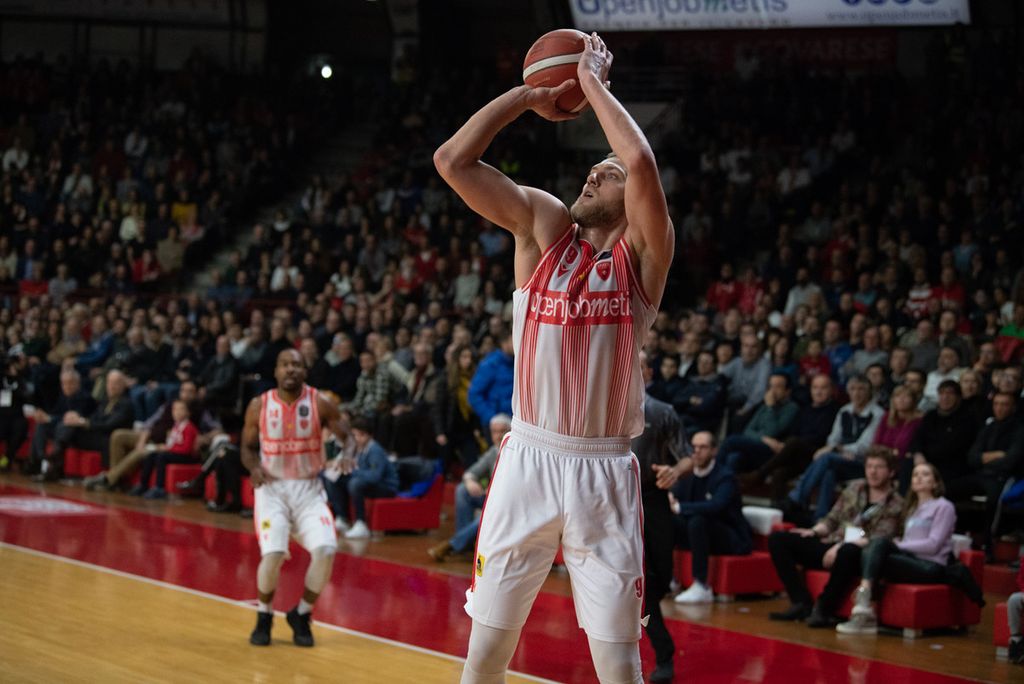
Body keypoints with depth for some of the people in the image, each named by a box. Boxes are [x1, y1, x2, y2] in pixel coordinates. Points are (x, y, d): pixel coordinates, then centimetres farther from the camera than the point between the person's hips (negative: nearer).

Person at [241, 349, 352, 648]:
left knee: (326, 550, -19)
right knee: (273, 553, -21)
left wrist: (347, 455, -20)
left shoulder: (320, 404, -5)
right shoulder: (259, 406, -3)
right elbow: (248, 447, 8)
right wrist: (254, 467, -13)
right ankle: (264, 617, 8)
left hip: (309, 488, 1)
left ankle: (301, 615, 6)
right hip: (273, 488, -1)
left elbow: (348, 437, 3)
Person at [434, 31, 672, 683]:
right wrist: (529, 96, 0)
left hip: (605, 472, -2)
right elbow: (452, 160, -4)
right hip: (528, 460, 2)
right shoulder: (544, 227, 6)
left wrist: (594, 81, -10)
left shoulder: (644, 252, -2)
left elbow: (642, 162, -22)